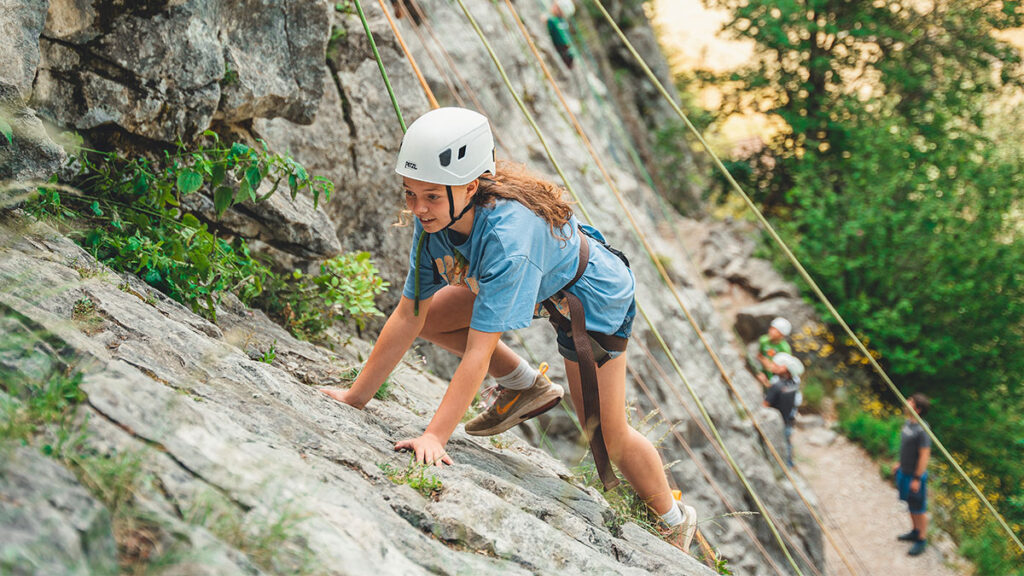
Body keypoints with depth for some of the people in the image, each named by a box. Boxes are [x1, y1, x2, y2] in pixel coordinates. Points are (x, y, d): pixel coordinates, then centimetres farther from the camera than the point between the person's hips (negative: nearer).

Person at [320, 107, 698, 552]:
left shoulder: (508, 235, -43)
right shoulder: (434, 217, -22)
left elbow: (479, 349, -42)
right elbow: (407, 317, -16)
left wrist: (435, 436, -44)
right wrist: (356, 397, -14)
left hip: (591, 294, -7)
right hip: (532, 282, 7)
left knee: (606, 437, -3)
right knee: (429, 318, -2)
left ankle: (674, 520, 23)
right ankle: (526, 387, 14)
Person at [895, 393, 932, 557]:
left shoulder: (922, 431, -28)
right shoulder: (907, 422, -1)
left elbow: (924, 456, -24)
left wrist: (917, 479, -20)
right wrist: (900, 464, 21)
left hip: (915, 475, -9)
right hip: (905, 472, 9)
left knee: (919, 509, 7)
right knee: (910, 505, 24)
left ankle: (922, 540, 22)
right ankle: (915, 532, 41)